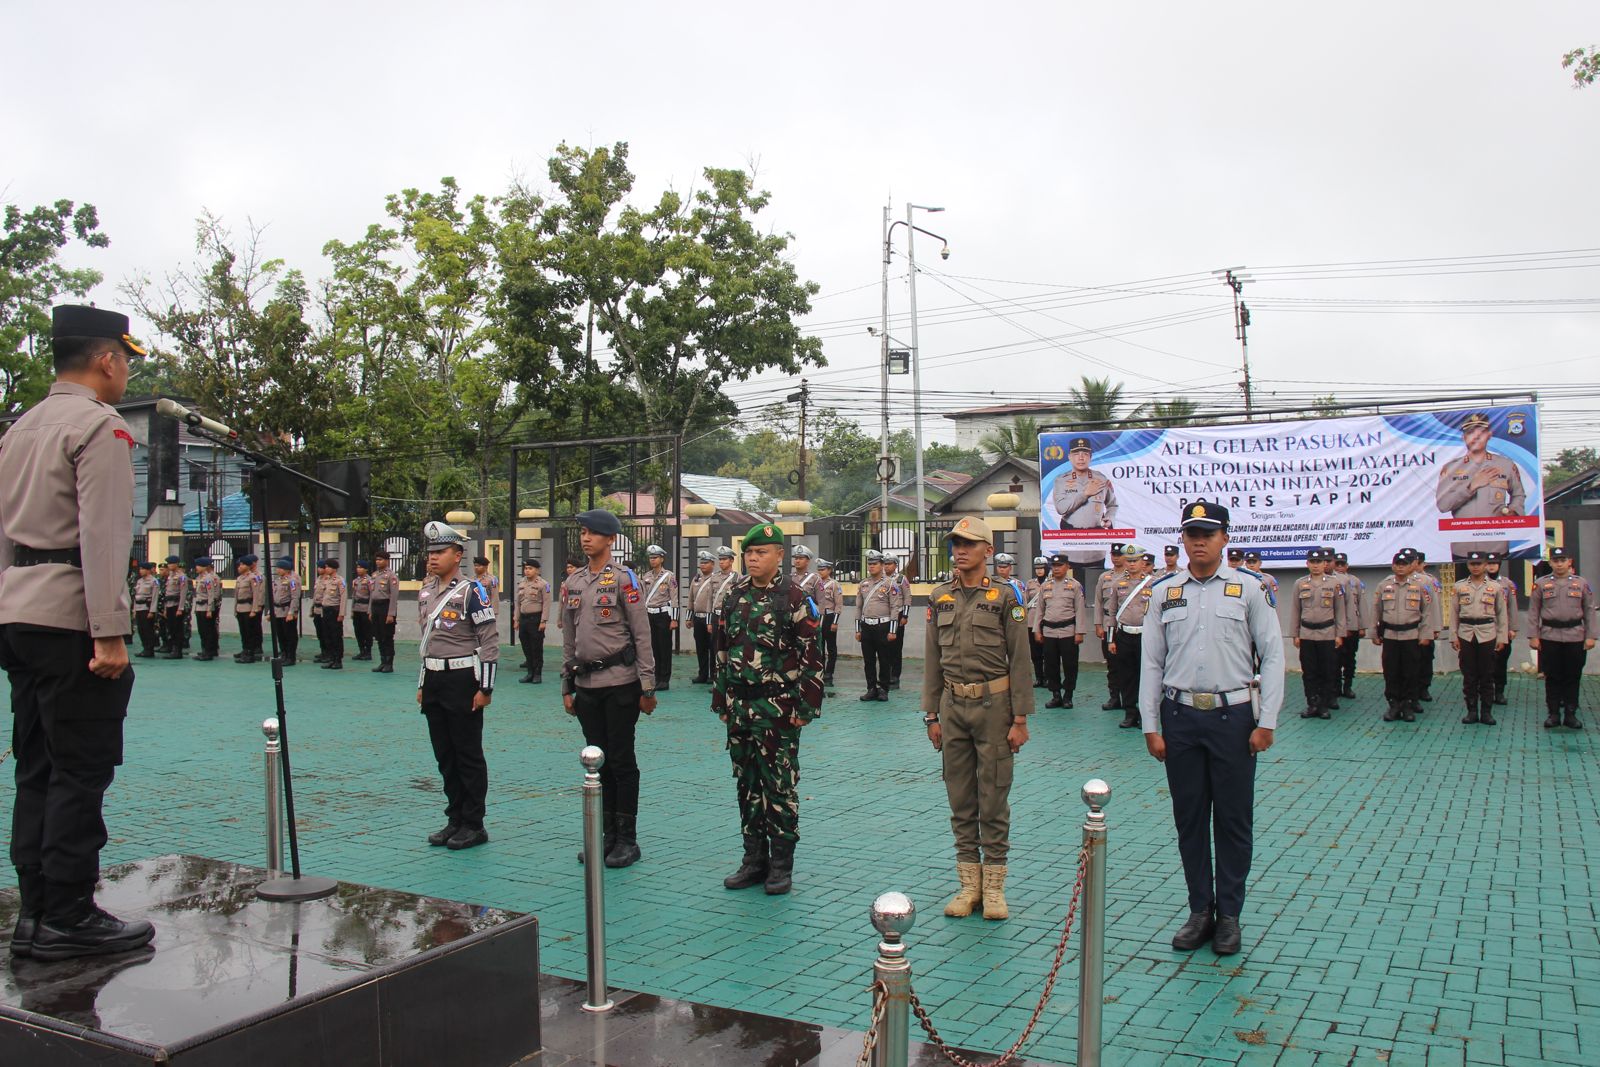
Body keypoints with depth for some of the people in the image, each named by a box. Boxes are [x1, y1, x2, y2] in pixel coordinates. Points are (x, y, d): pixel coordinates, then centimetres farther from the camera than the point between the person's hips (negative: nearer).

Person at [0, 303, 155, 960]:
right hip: (70, 616, -9)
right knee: (81, 771, -3)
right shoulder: (99, 427, -9)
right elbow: (102, 536, -17)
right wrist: (110, 632, -19)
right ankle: (68, 919, 2)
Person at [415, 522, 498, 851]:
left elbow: (490, 642, -13)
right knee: (444, 756, 13)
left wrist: (485, 688, -16)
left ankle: (474, 826, 10)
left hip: (462, 680, -7)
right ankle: (455, 819, 23)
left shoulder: (472, 591, -12)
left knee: (469, 756, 1)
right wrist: (422, 684, 19)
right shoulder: (425, 592, 12)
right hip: (433, 682, 7)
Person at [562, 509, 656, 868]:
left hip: (620, 682, -6)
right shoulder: (573, 582, 11)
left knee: (621, 760, 0)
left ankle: (627, 840, 9)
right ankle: (608, 835, 21)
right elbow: (569, 639, 17)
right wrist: (567, 686, 15)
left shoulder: (623, 578, -7)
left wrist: (647, 687, -10)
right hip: (586, 684, 6)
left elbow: (642, 636, -8)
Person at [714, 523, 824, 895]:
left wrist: (805, 707, -12)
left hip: (777, 707, -6)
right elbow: (722, 650, 15)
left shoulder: (795, 597, -7)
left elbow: (812, 656, -9)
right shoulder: (735, 596, 10)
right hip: (739, 705, 6)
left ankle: (781, 864, 11)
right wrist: (721, 701, 13)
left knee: (779, 784, 0)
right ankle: (754, 859, 22)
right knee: (746, 783, 11)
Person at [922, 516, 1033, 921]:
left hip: (993, 704, -4)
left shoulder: (1005, 597, -5)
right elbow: (932, 660, 10)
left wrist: (1020, 719, -8)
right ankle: (969, 883, 19)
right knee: (960, 798, 9)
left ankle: (994, 886, 13)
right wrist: (932, 714, 7)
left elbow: (1019, 660, -5)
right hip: (953, 705, 4)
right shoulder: (939, 597, 7)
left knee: (994, 797, 3)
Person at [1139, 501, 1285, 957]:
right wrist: (1150, 726, 3)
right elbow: (1151, 662, 7)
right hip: (1180, 716, 2)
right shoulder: (1163, 592, 6)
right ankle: (1200, 912, 21)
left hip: (1233, 714, -2)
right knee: (1189, 819, 8)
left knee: (1234, 820, 6)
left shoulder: (1249, 589, 0)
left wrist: (1266, 722, -5)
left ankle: (1229, 915, 18)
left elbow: (1272, 656, 0)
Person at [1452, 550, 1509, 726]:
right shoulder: (1459, 587, 6)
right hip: (1465, 635, 1)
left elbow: (1502, 614, 7)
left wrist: (1502, 637, 1)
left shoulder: (1495, 587, 5)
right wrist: (1454, 636, 1)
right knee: (1469, 676, 3)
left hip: (1487, 635, -1)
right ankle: (1472, 711, 11)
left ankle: (1487, 711, 11)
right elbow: (1454, 613, 7)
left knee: (1487, 676, 3)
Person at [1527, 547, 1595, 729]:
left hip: (1575, 637, 1)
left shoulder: (1582, 583, 4)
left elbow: (1589, 611, 5)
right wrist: (1533, 636, -3)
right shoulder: (1541, 584, 2)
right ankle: (1553, 714, 11)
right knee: (1552, 677, 4)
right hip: (1549, 637, -1)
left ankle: (1570, 714, 13)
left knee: (1573, 677, 5)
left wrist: (1591, 636, -1)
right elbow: (1533, 612, 2)